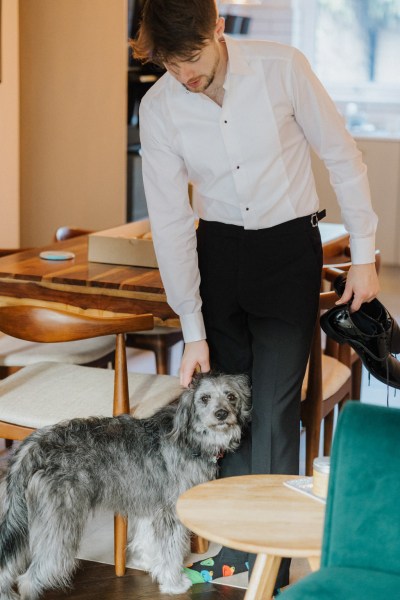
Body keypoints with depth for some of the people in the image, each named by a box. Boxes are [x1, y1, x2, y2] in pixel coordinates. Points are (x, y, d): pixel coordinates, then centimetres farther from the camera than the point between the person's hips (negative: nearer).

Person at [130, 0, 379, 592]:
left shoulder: (281, 68, -16)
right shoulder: (158, 108, -9)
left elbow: (342, 156, -5)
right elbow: (170, 220, -6)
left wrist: (364, 255, -4)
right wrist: (193, 331, -6)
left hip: (289, 243, -3)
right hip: (216, 249, 3)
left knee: (273, 411, -7)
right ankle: (234, 548, 22)